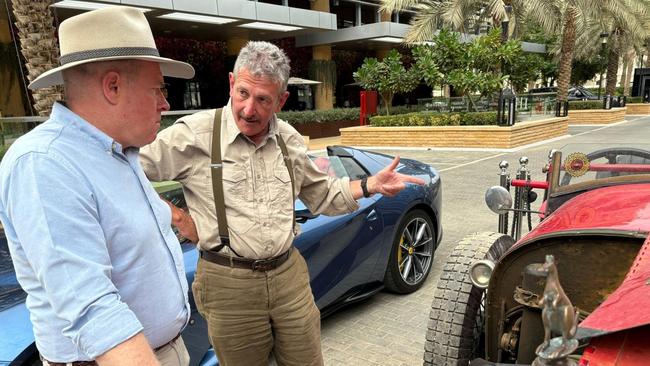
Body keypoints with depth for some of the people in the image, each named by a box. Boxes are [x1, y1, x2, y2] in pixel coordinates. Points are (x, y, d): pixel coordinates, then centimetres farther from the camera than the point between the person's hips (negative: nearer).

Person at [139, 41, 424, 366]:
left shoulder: (289, 139, 4)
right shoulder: (194, 134, -12)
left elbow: (321, 194, 14)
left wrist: (372, 185, 2)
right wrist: (173, 216, -12)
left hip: (289, 275, 4)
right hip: (229, 284, -4)